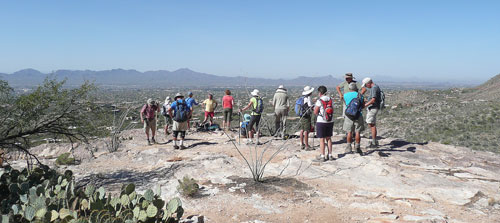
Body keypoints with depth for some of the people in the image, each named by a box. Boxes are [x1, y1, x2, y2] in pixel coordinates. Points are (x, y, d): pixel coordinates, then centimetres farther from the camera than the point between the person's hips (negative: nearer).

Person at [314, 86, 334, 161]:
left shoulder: (319, 101, -14)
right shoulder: (331, 100, 4)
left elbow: (315, 112, -12)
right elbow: (332, 111, 10)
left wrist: (315, 107, 7)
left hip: (321, 122, -5)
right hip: (330, 121, 5)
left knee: (322, 139, 2)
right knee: (328, 138, 15)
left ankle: (322, 156, 6)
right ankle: (330, 155, 20)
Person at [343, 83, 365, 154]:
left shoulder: (345, 95, 3)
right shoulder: (360, 95, 3)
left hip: (349, 115, 0)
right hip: (358, 115, 0)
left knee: (349, 132, 6)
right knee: (358, 132, 5)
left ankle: (349, 149, 9)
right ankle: (357, 148, 7)